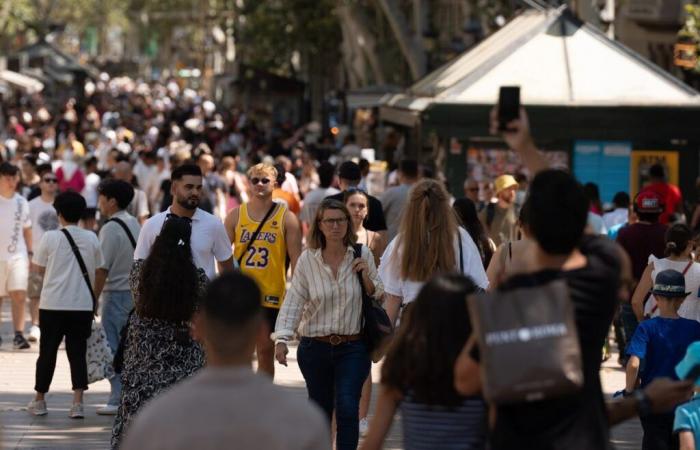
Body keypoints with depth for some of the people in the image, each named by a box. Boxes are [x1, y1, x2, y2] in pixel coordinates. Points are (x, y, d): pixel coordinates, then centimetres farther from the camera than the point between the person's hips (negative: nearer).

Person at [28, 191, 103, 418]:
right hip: (83, 304, 2)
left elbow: (38, 267, -2)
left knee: (47, 352, 10)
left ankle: (39, 400, 20)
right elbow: (96, 271, 7)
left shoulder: (51, 237, -8)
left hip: (53, 304, -2)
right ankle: (78, 403, -3)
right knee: (78, 353, 5)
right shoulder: (91, 239, 1)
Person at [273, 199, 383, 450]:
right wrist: (282, 339, -13)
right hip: (315, 346, 1)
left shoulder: (362, 255, -1)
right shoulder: (308, 259, -3)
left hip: (353, 347, -1)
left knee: (347, 408, -15)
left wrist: (366, 276, -11)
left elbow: (378, 296, 9)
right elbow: (294, 301, -3)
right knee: (320, 409, 15)